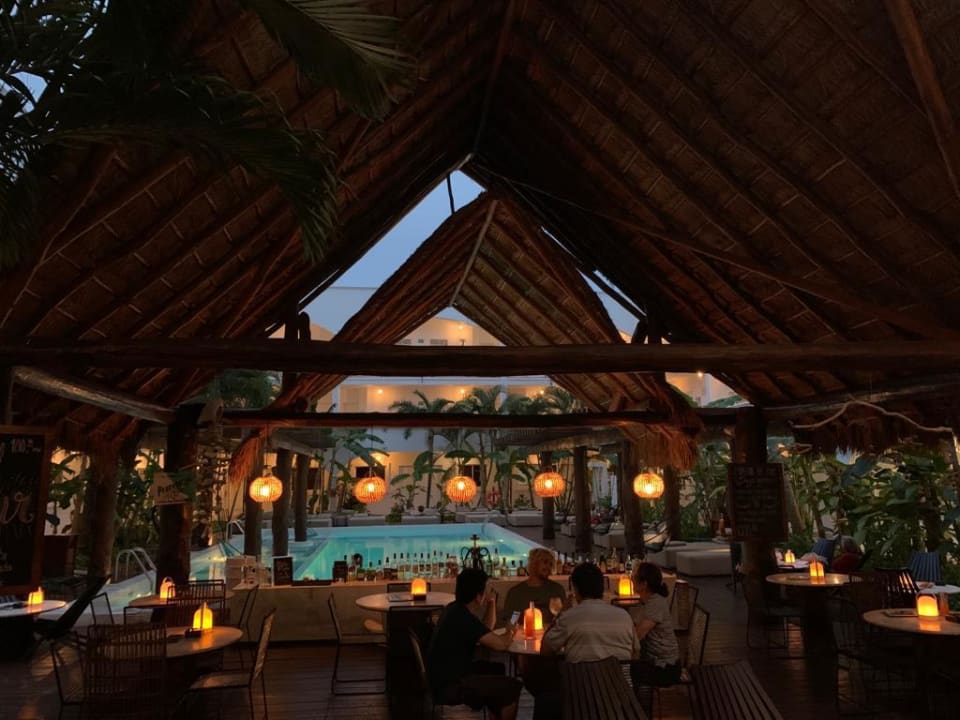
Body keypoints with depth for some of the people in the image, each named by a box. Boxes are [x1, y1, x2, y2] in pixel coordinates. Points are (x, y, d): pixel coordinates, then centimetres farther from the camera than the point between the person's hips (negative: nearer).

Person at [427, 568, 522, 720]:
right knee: (512, 687, -10)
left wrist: (491, 602, 7)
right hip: (449, 686, -10)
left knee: (497, 669, 25)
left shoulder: (456, 609, 6)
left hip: (445, 674, 10)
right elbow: (499, 644, -26)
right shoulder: (464, 618, -26)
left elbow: (485, 629, 20)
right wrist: (510, 634, -4)